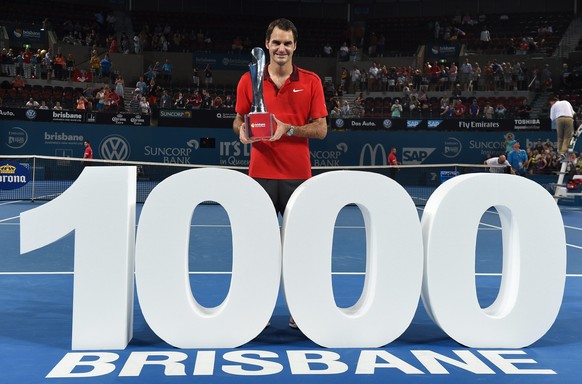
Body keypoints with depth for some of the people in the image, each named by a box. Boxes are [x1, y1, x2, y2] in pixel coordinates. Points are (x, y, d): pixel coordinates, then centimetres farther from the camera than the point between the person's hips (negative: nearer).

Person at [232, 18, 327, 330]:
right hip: (260, 174, 1)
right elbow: (238, 121, 13)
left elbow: (320, 129, 1)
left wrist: (288, 128, -15)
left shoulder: (311, 81, 3)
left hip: (298, 176, 0)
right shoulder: (249, 80, 6)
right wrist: (242, 129, -10)